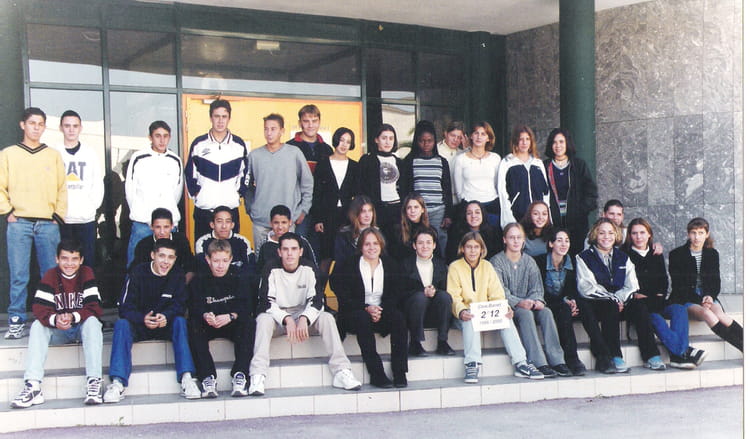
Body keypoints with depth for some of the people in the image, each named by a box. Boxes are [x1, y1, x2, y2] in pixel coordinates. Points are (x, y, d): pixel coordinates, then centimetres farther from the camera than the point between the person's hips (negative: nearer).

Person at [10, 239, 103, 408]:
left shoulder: (87, 274, -8)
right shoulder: (50, 276, -4)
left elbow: (95, 308, -17)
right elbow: (39, 308, -15)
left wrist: (73, 317, -36)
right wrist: (54, 319, -37)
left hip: (82, 327, -2)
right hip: (58, 331, 2)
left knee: (92, 321, -33)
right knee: (37, 326, -25)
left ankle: (94, 382, -41)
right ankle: (33, 386, -34)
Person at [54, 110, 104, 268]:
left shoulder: (90, 154, 10)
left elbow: (98, 185, 9)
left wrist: (93, 206, -3)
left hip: (87, 219, 1)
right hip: (61, 219, -1)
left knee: (87, 262, 2)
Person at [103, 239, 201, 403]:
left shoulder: (178, 276, -5)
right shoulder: (137, 274, -11)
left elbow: (179, 306, -7)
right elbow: (125, 308, -14)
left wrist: (166, 316, -31)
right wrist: (143, 319, -35)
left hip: (165, 326, 1)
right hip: (139, 325, -1)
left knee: (180, 321, -28)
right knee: (121, 324, -30)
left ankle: (186, 378, -37)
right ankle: (118, 383, -39)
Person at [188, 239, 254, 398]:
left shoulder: (238, 280, 4)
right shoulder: (199, 282, 4)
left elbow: (245, 308, -8)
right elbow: (195, 309, -10)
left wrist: (230, 316, -30)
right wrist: (205, 316, -34)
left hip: (233, 325, 0)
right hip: (208, 326, 0)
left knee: (249, 323, -30)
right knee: (193, 326, -30)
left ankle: (240, 375, -36)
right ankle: (207, 378, -36)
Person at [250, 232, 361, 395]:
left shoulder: (308, 269, -4)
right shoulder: (272, 270, -9)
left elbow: (317, 300, -11)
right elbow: (267, 302, -16)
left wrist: (304, 319, -30)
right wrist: (287, 320, -30)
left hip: (303, 316, 2)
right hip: (278, 317, -2)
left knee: (327, 318, -24)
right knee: (263, 319, -34)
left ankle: (341, 371, -28)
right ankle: (258, 376, -42)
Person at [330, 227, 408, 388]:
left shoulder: (391, 265, 12)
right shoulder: (347, 266, 3)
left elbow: (396, 295, 4)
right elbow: (344, 298, -5)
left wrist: (381, 310, -15)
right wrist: (366, 309, -20)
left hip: (383, 314, 3)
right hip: (353, 315, -3)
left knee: (398, 316, -29)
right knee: (363, 319, -37)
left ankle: (400, 372, -29)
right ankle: (376, 374, -37)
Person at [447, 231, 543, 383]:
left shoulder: (487, 266, 13)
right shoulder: (454, 267, 2)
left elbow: (497, 295, 6)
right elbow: (453, 296, -8)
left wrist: (505, 308, -16)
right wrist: (461, 311, -30)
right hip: (466, 314, -3)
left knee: (506, 317, -25)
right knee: (471, 319, -37)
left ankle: (520, 364, -26)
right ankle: (472, 365, -39)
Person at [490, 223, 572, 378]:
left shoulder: (529, 261, 15)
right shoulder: (497, 261, 0)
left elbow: (537, 287, 7)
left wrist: (537, 300, -17)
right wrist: (519, 302, -27)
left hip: (527, 305, 4)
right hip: (507, 309, -4)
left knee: (546, 312, -27)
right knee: (525, 313, -35)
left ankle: (557, 361, -33)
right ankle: (539, 364, -42)